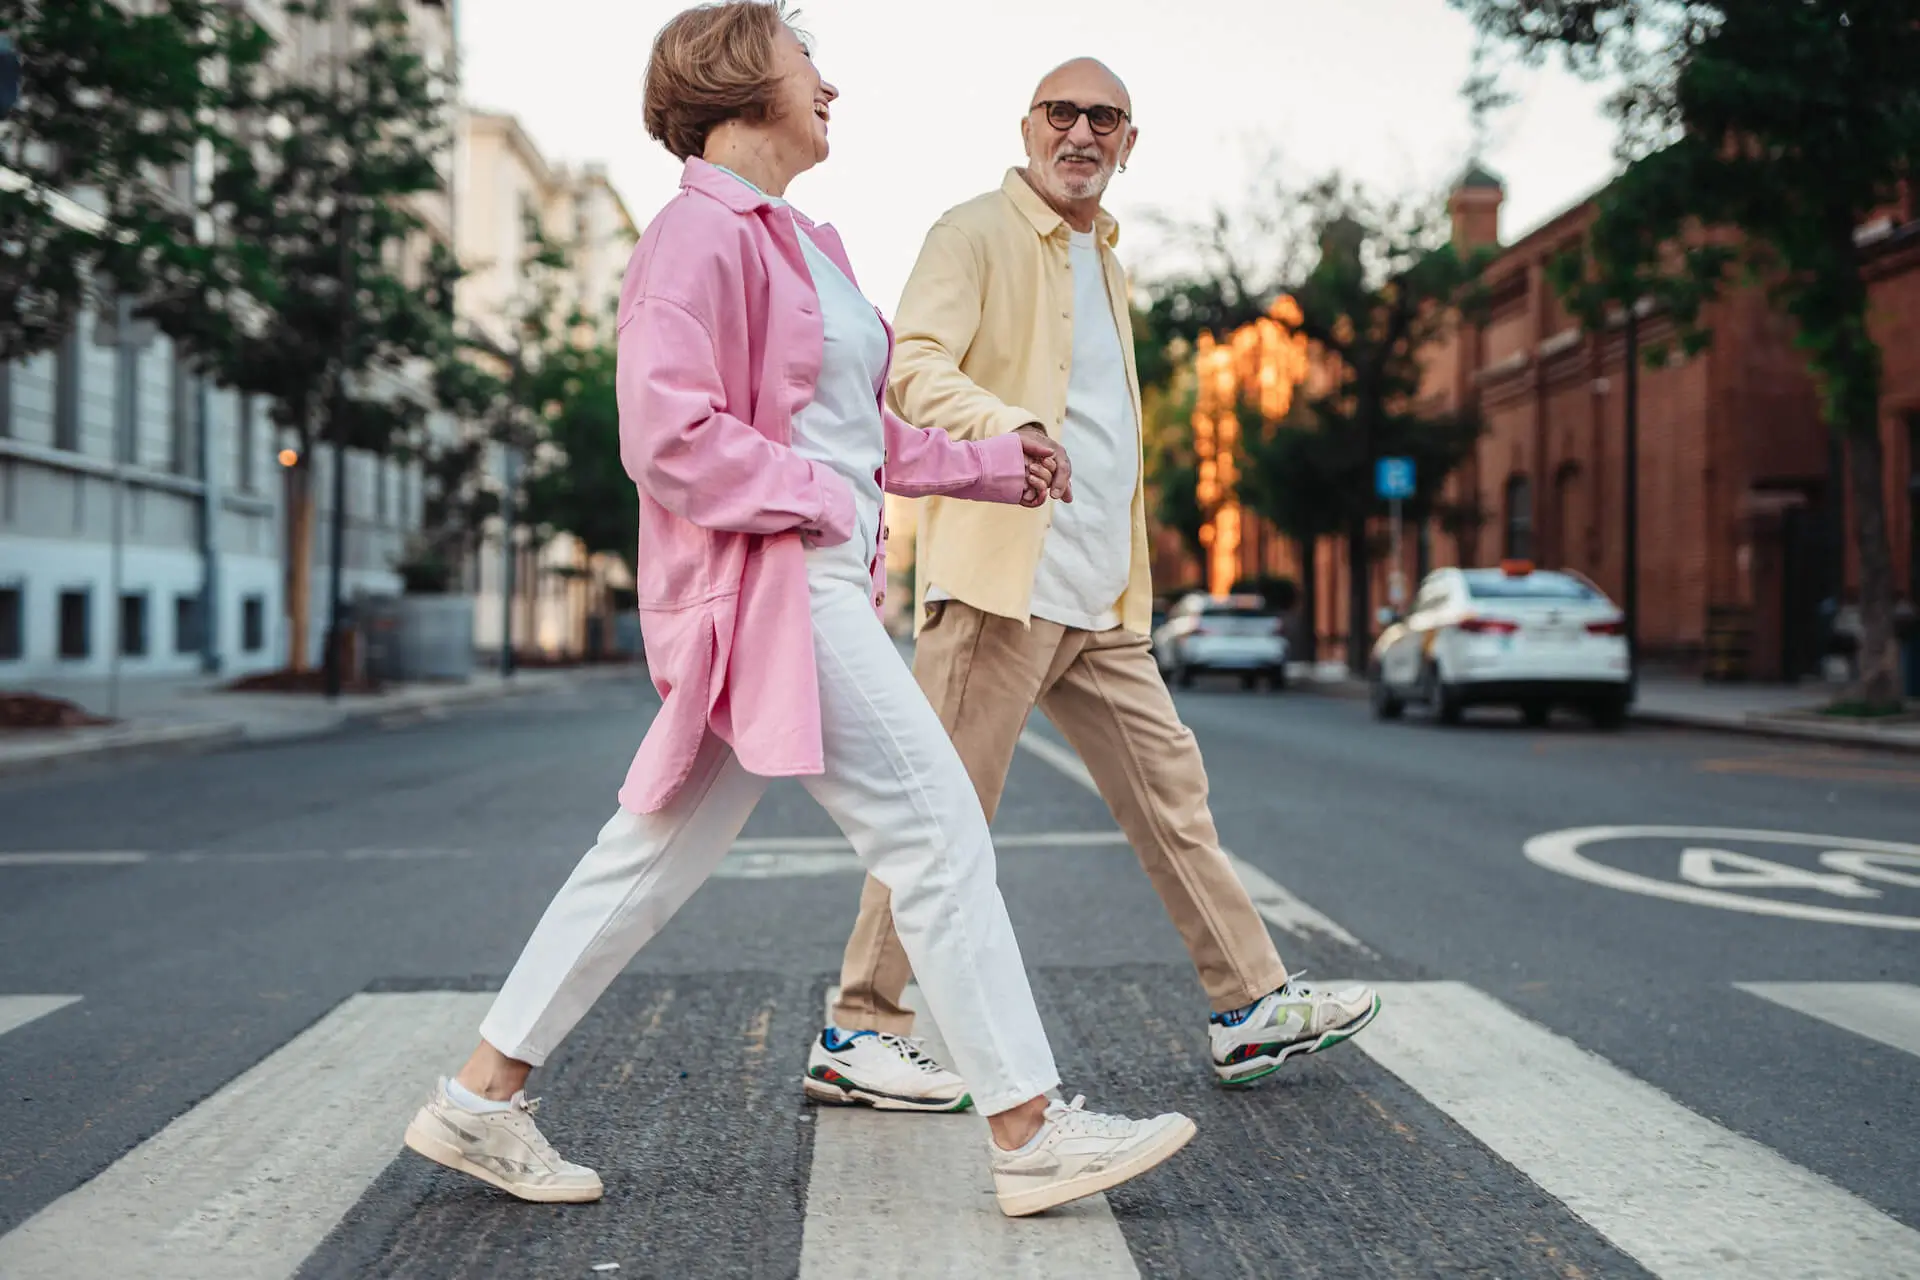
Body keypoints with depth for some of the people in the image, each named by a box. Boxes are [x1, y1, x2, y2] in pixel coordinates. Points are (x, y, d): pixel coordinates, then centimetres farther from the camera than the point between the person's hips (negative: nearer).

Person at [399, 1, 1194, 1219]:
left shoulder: (801, 242, 19)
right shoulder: (701, 234, -11)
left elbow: (858, 427, 27)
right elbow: (668, 436, -19)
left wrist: (987, 463, 28)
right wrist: (822, 498, -15)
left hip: (819, 586, 10)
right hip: (767, 585, -10)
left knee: (662, 852, 12)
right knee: (940, 831, -8)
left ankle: (482, 1098, 21)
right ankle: (1032, 1135, 1)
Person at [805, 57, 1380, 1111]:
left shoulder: (1104, 259, 23)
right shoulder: (975, 236, -3)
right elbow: (913, 368, -18)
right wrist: (1010, 428, -37)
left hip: (1100, 597, 8)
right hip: (1001, 578, -8)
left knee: (1169, 788, 10)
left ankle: (1251, 1007, 18)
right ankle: (855, 1035, 4)